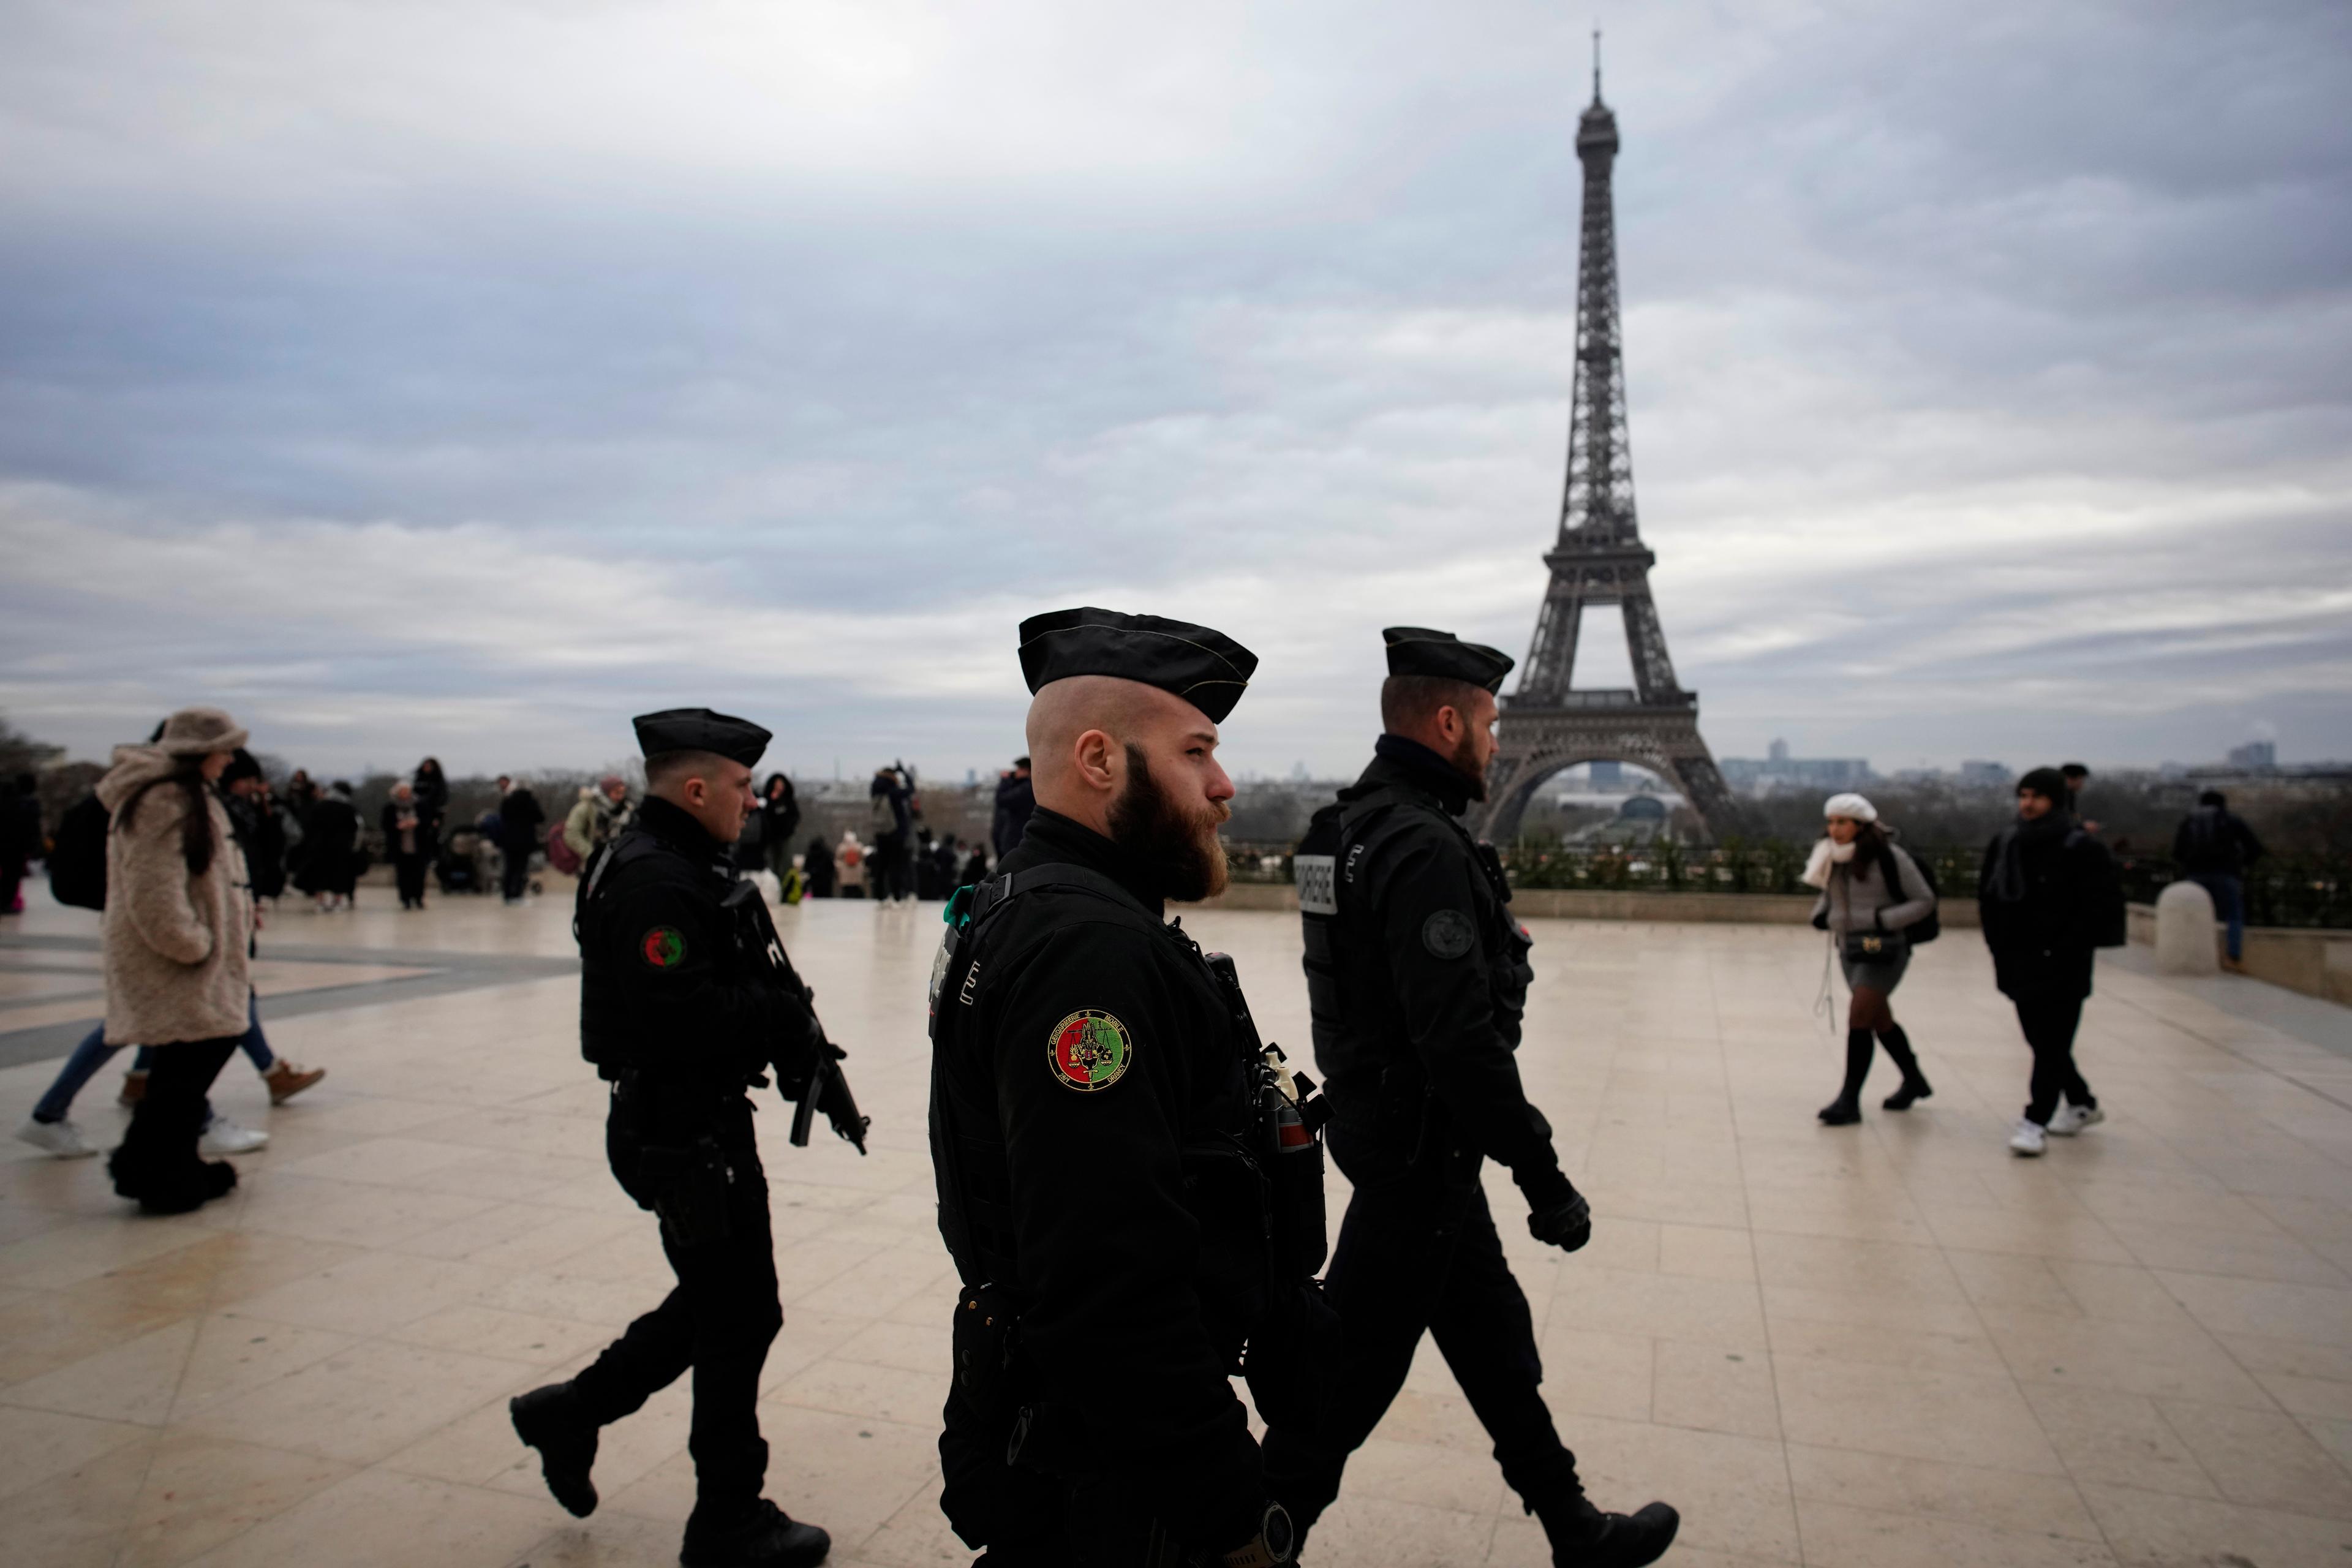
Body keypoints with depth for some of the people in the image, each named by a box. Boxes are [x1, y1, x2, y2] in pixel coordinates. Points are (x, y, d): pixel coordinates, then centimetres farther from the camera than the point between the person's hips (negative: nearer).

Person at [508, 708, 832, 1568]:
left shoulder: (686, 866, 12)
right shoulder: (654, 881, -22)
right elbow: (681, 1019, -30)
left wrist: (790, 1030, -1)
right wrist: (783, 1011, -19)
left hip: (699, 1123, 11)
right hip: (684, 1134, -10)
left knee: (717, 1303, 23)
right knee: (739, 1318, 3)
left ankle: (571, 1411, 38)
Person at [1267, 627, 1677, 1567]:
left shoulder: (1349, 825, 7)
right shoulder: (1426, 849, -24)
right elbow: (1462, 1040, -28)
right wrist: (1545, 1179, -21)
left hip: (1384, 1125, 10)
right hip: (1419, 1149, -10)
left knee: (1493, 1332, 22)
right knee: (1356, 1365, 4)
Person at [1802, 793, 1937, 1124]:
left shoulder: (1888, 856, -13)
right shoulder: (1835, 857, 5)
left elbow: (1925, 901, -9)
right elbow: (1829, 894, 23)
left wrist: (1883, 919, -21)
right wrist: (1821, 915, 2)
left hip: (1883, 950, -7)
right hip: (1849, 948, 7)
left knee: (1858, 1020, -14)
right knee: (1881, 1020, 19)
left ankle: (1849, 1101, -8)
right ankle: (1914, 1082, 39)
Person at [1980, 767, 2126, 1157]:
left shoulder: (2081, 849, -9)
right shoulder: (2004, 843, 7)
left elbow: (2105, 902, -11)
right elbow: (1988, 895, 15)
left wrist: (2069, 945, -13)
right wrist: (1999, 942, 7)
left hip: (2061, 968, -6)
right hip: (2019, 964, 6)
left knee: (2052, 1045, -6)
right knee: (2042, 1040, 16)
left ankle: (2035, 1121, -5)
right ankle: (2082, 1104, 36)